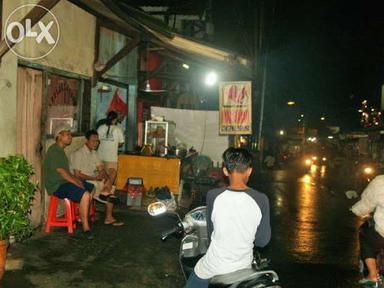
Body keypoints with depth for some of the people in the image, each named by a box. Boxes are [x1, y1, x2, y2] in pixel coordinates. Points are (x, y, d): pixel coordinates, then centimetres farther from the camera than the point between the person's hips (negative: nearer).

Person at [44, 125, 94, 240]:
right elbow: (62, 172, -21)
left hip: (64, 181, 11)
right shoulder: (54, 151, -15)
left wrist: (79, 181, 6)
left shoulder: (60, 151, 17)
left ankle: (86, 215, 26)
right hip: (56, 186, -11)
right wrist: (78, 184, -17)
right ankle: (86, 228, -22)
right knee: (85, 194, -27)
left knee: (92, 188, 15)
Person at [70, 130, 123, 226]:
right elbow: (77, 175, -18)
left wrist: (107, 178, -12)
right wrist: (94, 178, -21)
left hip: (94, 181, 8)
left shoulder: (94, 153, 13)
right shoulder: (78, 154, -13)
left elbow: (101, 168, 9)